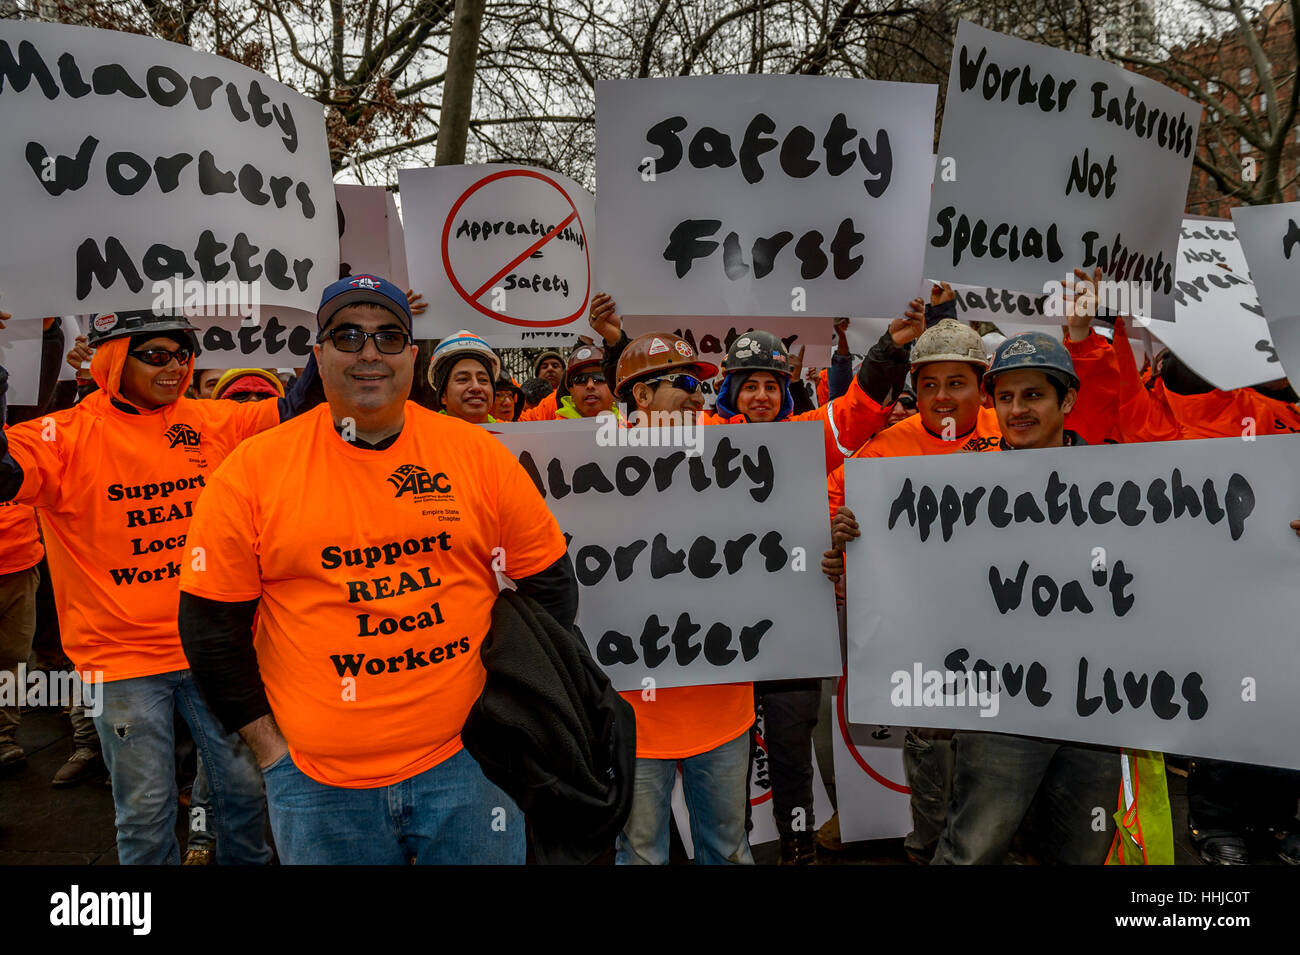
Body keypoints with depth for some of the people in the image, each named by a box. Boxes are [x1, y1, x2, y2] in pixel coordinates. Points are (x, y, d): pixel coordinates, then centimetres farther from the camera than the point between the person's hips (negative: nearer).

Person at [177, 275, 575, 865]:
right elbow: (210, 621, 0)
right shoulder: (253, 470, -4)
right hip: (318, 782, 0)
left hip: (467, 763, 1)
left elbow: (549, 584, 6)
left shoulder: (478, 454, -2)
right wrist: (267, 743, -1)